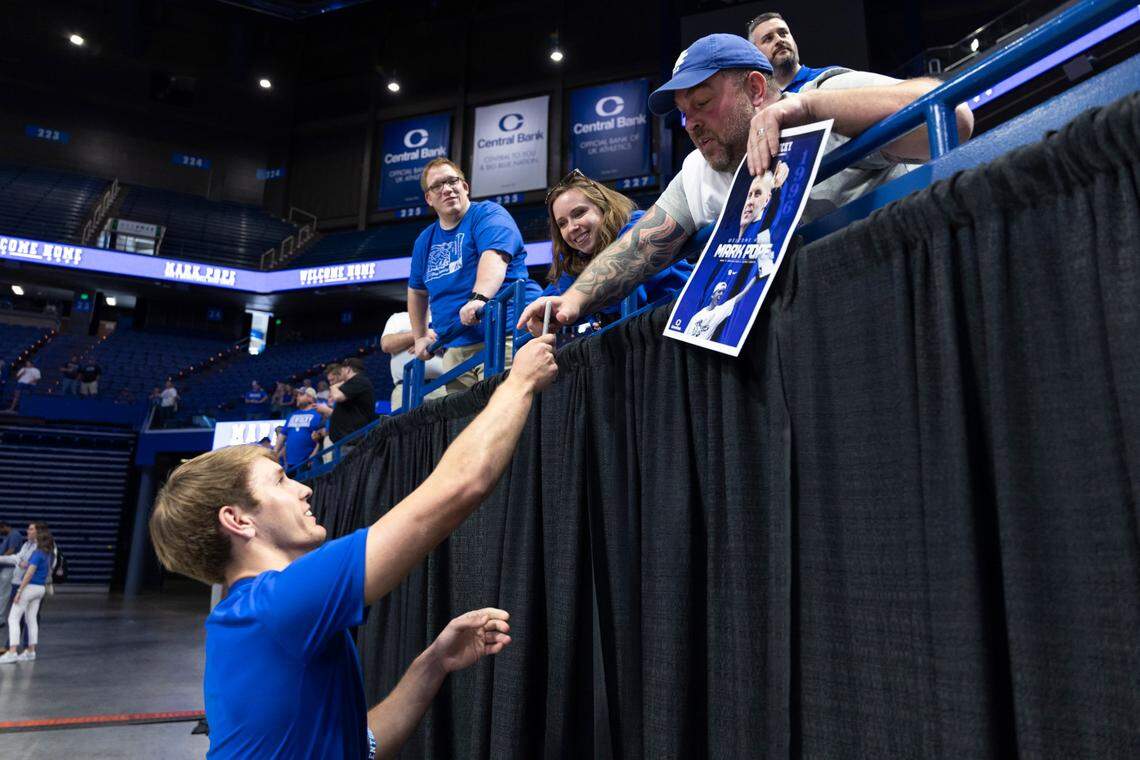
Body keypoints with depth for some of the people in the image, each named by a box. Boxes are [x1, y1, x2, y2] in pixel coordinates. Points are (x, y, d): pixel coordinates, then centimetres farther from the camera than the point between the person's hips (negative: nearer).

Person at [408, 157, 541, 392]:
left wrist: (479, 298, -37)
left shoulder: (488, 214, -1)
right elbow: (416, 290, 31)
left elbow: (494, 256, -21)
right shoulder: (425, 240, 19)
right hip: (455, 349, 7)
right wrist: (420, 336, 26)